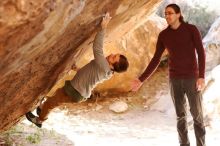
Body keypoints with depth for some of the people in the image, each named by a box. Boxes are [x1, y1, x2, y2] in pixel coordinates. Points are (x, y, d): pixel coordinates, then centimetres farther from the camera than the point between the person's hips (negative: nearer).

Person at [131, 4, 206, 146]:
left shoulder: (191, 29, -8)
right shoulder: (163, 35, 2)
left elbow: (201, 53, -10)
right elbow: (156, 60, 6)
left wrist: (202, 76, -22)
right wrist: (141, 79, 1)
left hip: (191, 78, -3)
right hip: (175, 79, 3)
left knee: (197, 114, -2)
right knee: (180, 115, 6)